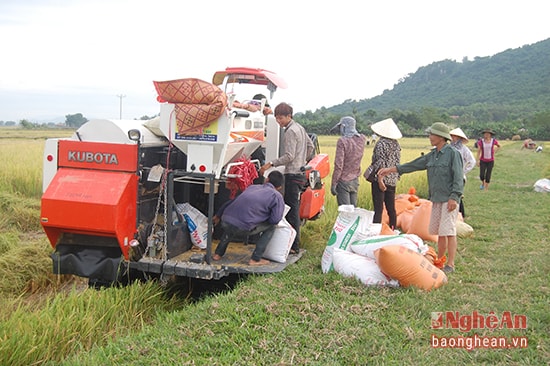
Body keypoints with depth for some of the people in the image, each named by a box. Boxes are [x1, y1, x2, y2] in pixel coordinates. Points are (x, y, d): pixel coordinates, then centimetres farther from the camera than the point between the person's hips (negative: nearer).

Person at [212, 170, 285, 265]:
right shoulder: (277, 196, 7)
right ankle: (255, 259, 11)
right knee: (270, 228, 14)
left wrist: (218, 215, 44)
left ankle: (218, 254, 36)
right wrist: (263, 217, 22)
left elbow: (231, 202, 31)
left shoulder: (252, 187, 24)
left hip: (225, 222, 6)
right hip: (242, 229, -6)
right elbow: (275, 219, -1)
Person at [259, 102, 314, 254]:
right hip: (300, 173, 10)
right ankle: (294, 243, 18)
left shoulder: (290, 131, -14)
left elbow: (289, 156, -21)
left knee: (291, 210, -8)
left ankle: (294, 246, -6)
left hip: (292, 175, -10)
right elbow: (310, 146, 25)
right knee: (294, 209, 13)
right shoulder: (300, 128, 16)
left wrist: (270, 164, -20)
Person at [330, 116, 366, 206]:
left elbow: (338, 165, -18)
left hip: (344, 181, -6)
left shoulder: (343, 141, -16)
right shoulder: (361, 139, 0)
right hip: (355, 181, 6)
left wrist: (333, 184, -13)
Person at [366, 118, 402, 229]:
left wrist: (380, 180, -19)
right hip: (392, 180, 7)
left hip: (381, 179, -7)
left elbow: (381, 163, -17)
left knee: (378, 209, -8)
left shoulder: (381, 143, -11)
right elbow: (397, 163, 13)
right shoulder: (396, 145, 10)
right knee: (391, 209, 14)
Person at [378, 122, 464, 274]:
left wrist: (454, 197, -19)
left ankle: (450, 264, -1)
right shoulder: (432, 155, 14)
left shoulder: (453, 153, -8)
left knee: (448, 231, -7)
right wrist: (390, 169, 16)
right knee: (438, 231, 11)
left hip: (449, 199, -7)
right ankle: (439, 260, 22)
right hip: (436, 198, 8)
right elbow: (414, 165, 16)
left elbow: (458, 177, -12)